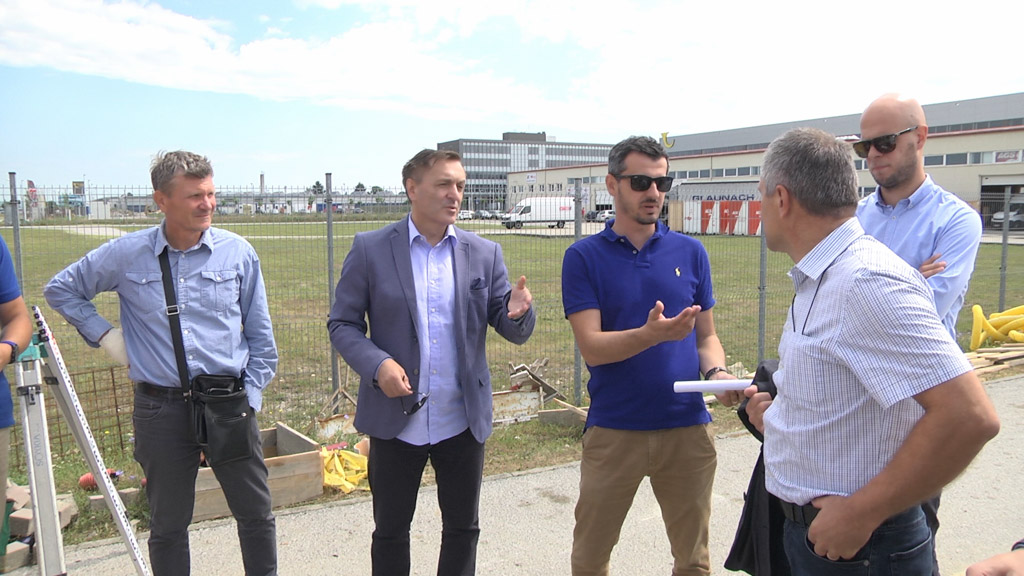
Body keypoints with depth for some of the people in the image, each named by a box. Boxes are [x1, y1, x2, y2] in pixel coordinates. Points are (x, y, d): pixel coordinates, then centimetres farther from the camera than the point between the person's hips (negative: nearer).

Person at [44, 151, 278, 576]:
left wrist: (250, 398, 0)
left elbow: (261, 338, 6)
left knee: (256, 515, 8)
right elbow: (61, 289, 16)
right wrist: (103, 335, 5)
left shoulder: (238, 253, 0)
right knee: (167, 525, 14)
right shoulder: (126, 254, -1)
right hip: (160, 408, 0)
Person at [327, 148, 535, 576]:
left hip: (463, 421, 2)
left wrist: (518, 313, -23)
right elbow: (342, 324, -2)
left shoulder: (485, 253, 2)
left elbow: (515, 332, 1)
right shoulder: (370, 249, -4)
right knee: (390, 530, 15)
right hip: (395, 419, -2)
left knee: (463, 528, 17)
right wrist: (377, 364, -20)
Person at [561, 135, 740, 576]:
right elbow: (592, 347, -12)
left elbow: (706, 336, 9)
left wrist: (717, 372, -12)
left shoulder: (690, 252, 5)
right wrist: (653, 334, -28)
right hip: (612, 430, -2)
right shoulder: (583, 257, -4)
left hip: (687, 426, 2)